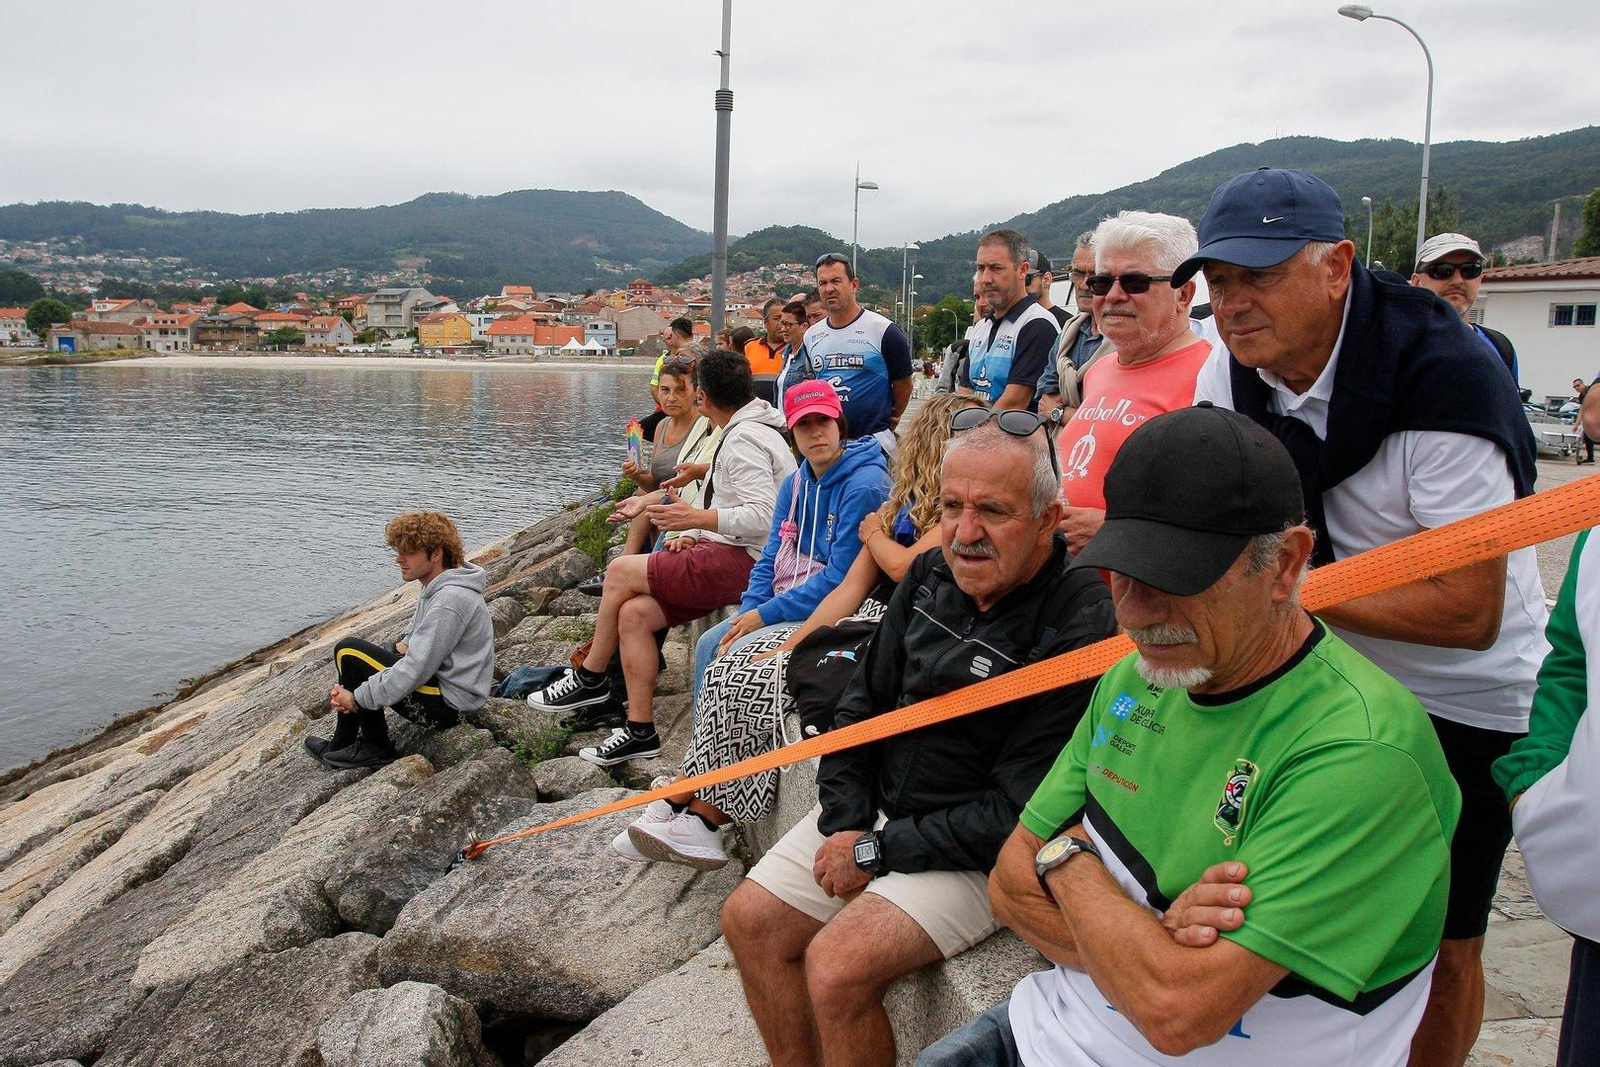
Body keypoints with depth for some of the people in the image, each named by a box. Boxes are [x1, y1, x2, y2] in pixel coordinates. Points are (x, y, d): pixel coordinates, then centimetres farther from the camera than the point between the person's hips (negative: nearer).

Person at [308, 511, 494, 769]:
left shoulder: (449, 601, -25)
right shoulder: (439, 585, 6)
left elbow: (414, 672, -26)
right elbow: (424, 630, 24)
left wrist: (358, 698, -17)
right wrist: (406, 643, 2)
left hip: (447, 704, -11)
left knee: (348, 652, -12)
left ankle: (376, 748, 2)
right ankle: (342, 743, 18)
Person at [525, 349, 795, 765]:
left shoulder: (744, 438, -14)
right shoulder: (745, 431, 19)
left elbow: (761, 516, -25)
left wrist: (695, 518, -26)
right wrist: (694, 535, 7)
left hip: (741, 563, -10)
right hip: (733, 559, 10)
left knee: (620, 572, -7)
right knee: (634, 613, -1)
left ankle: (589, 679, 12)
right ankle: (639, 731, 2)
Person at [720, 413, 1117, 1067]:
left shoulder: (1080, 626, -23)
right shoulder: (930, 577, 0)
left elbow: (1017, 815, -22)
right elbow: (862, 705, 9)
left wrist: (877, 852, -16)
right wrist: (845, 824, -4)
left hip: (981, 857, -7)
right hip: (878, 807, 8)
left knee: (837, 965, -22)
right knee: (749, 919, 2)